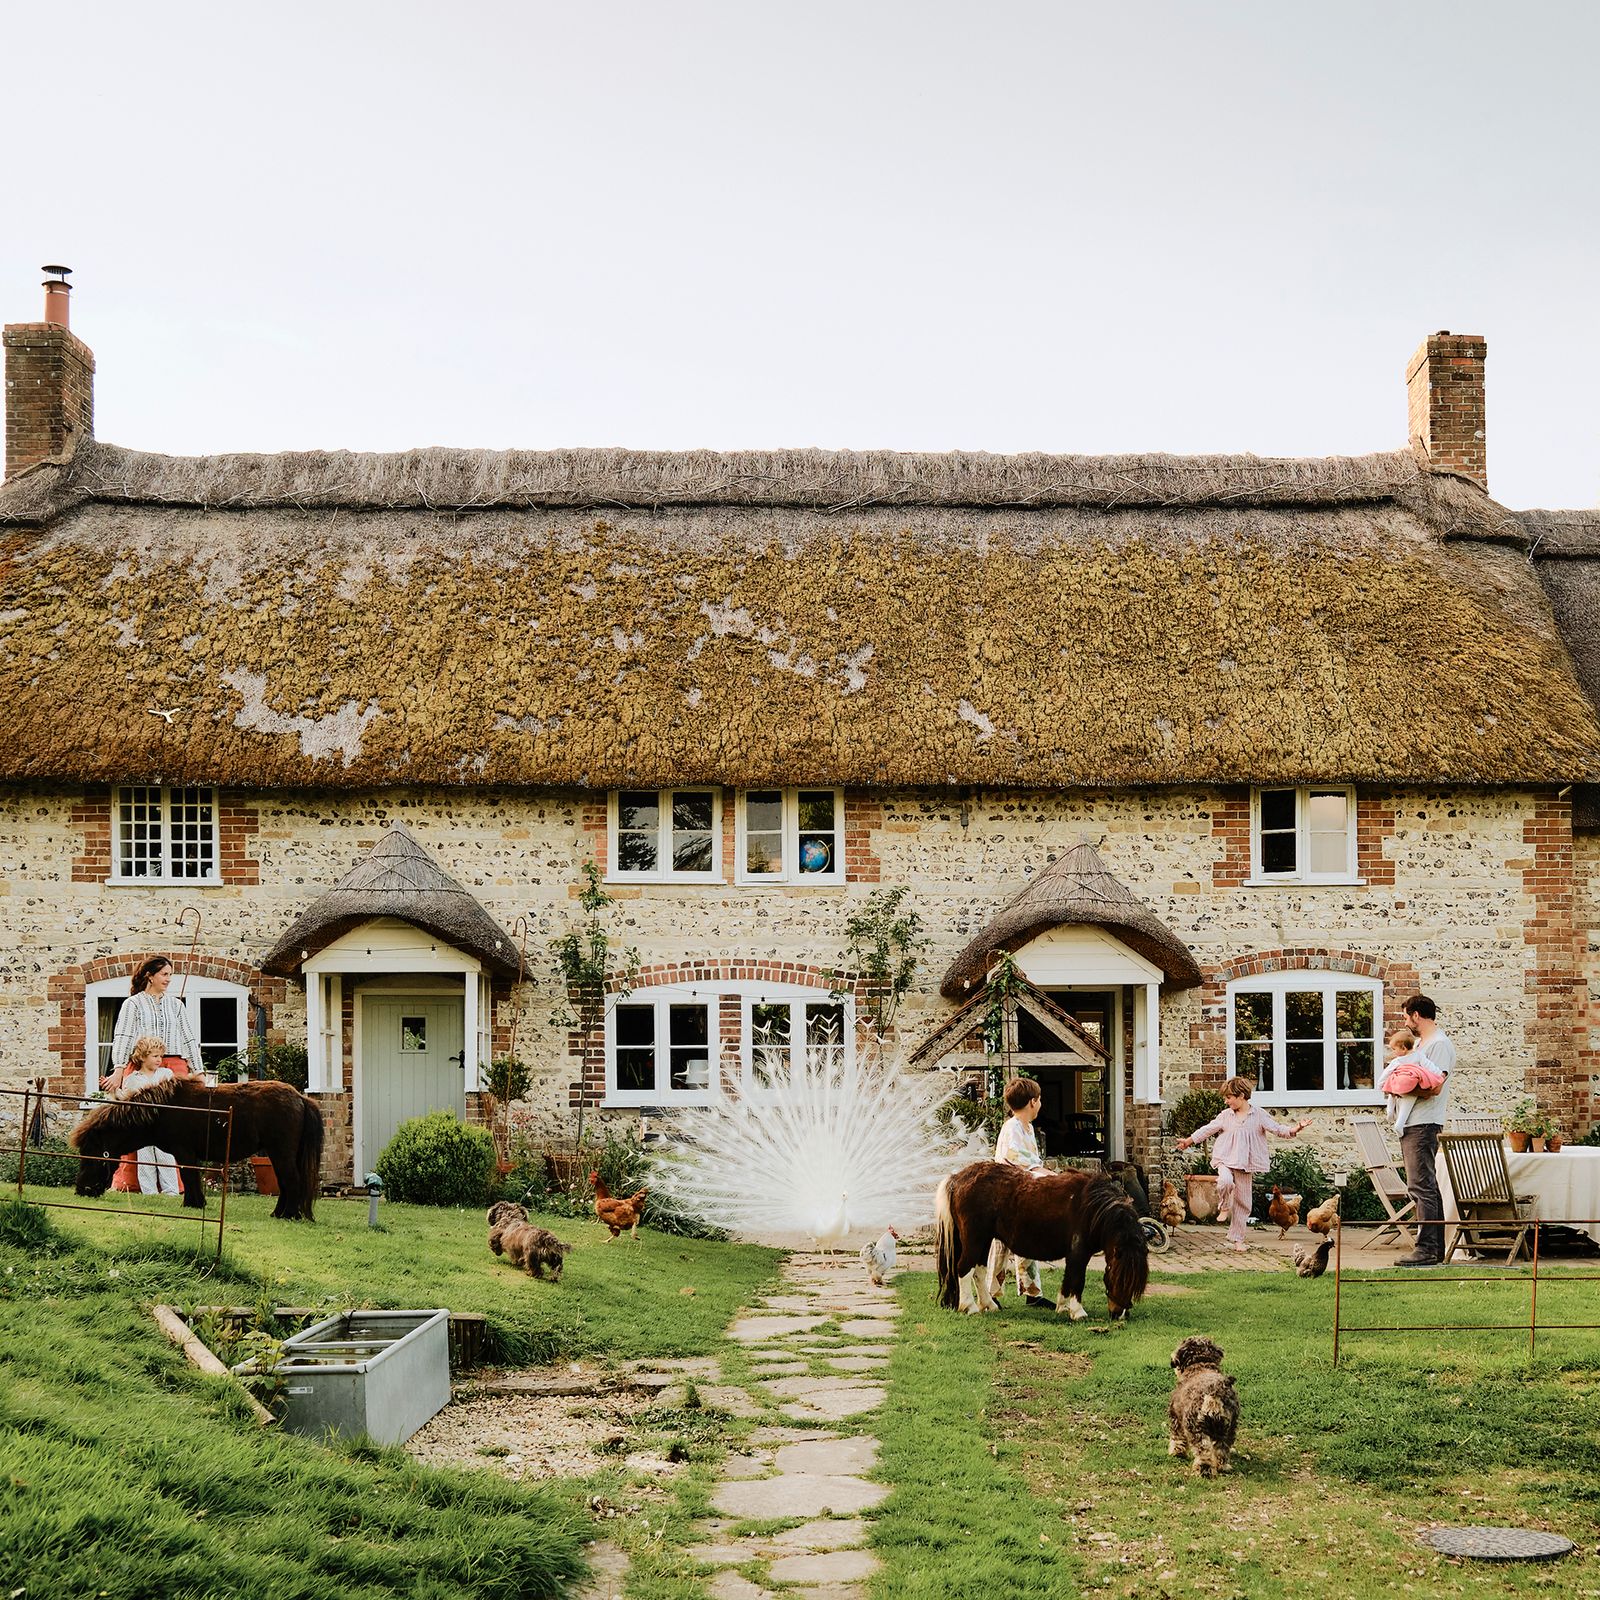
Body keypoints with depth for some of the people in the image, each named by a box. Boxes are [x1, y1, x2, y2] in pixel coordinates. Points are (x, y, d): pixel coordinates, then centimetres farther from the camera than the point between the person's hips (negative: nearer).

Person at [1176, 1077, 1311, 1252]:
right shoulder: (1226, 1115, 6)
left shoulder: (1258, 1115, 0)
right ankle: (1224, 1207, -1)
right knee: (1226, 1181, -32)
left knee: (1242, 1202, 5)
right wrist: (1189, 1140, 24)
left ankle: (1236, 1239, 16)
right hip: (1225, 1160, 0)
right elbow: (1208, 1129, 17)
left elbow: (1276, 1128, -7)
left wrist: (1294, 1129, -25)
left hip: (1245, 1165, 0)